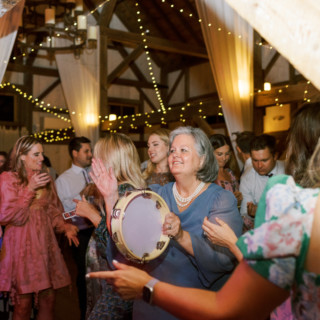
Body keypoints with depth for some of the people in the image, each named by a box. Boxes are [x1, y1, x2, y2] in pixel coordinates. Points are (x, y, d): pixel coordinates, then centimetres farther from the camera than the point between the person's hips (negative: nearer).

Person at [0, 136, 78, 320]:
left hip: (45, 244, 5)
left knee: (48, 300, 6)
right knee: (24, 304, 1)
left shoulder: (45, 180, 14)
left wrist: (64, 227, -3)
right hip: (22, 246, -5)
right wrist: (30, 189, -14)